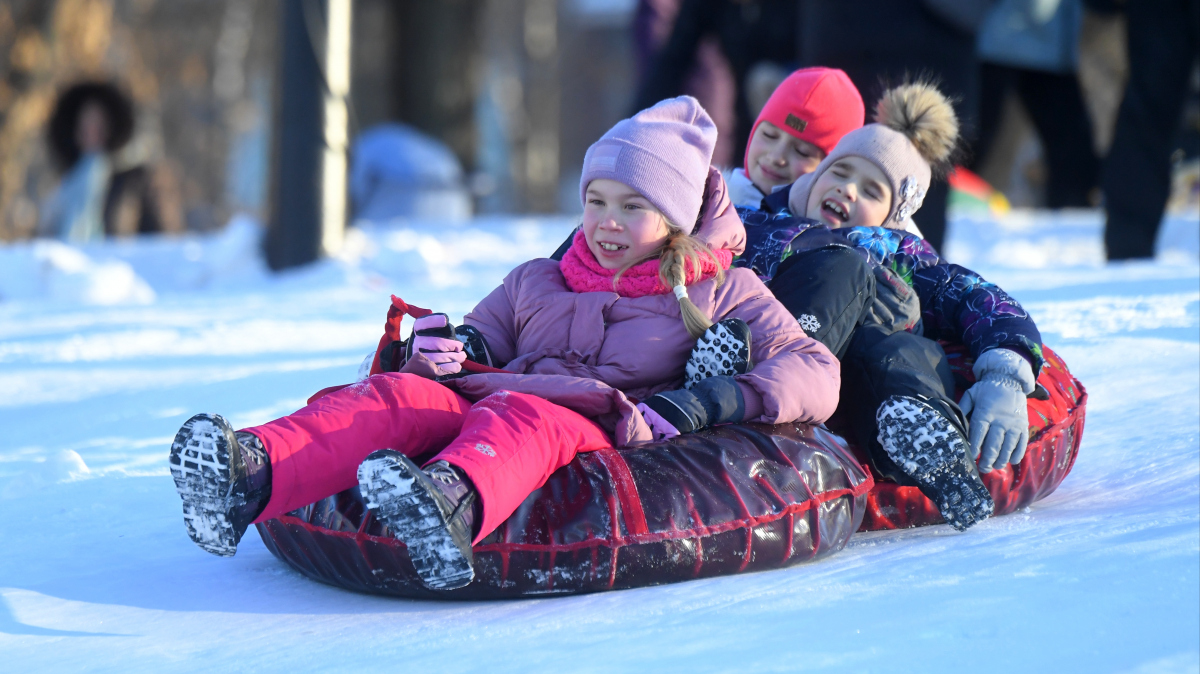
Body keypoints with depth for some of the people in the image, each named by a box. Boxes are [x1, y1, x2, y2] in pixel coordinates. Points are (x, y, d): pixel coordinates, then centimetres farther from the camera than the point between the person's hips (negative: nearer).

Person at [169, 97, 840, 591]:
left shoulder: (721, 291, 19)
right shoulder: (535, 283, 33)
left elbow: (816, 372, 8)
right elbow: (480, 341, 34)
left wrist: (706, 404, -10)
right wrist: (442, 351, 7)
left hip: (600, 433, -5)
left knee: (517, 415, -38)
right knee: (398, 394, -26)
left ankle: (453, 503, -76)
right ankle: (252, 473, -55)